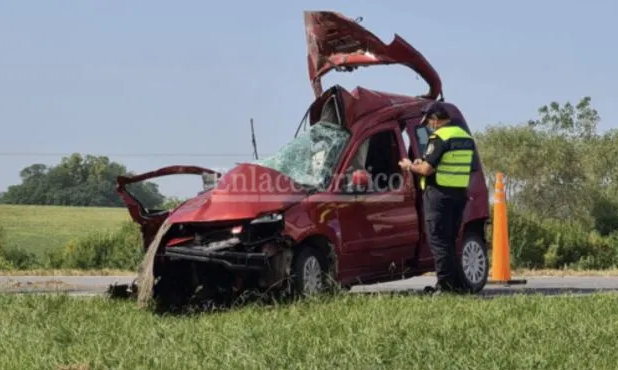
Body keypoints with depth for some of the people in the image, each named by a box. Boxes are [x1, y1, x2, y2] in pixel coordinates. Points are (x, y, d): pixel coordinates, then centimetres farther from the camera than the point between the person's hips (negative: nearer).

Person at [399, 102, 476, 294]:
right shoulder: (465, 137, 14)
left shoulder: (439, 137, -13)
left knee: (438, 240, -4)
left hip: (439, 194, -8)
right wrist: (424, 163, 23)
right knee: (450, 240, 15)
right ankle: (457, 282, 14)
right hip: (460, 193, 8)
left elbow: (427, 169, -18)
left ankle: (446, 283, -8)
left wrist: (410, 166, 3)